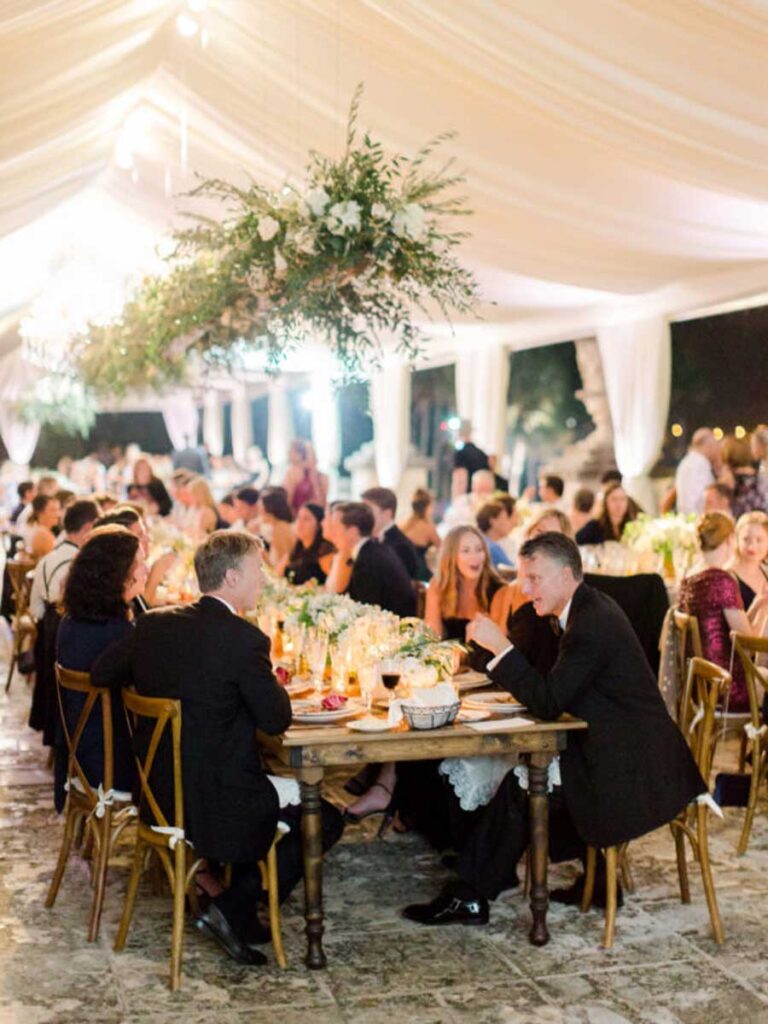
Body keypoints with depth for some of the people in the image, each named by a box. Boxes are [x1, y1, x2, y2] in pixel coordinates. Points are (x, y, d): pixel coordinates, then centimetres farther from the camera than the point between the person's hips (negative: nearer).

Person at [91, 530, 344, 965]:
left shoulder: (154, 624, 0)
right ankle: (234, 909, 5)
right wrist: (269, 680, 4)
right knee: (326, 818, 10)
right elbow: (277, 719, -15)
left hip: (160, 792, 8)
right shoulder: (244, 639, -20)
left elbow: (103, 673, 12)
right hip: (216, 804, -8)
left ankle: (238, 912, 24)